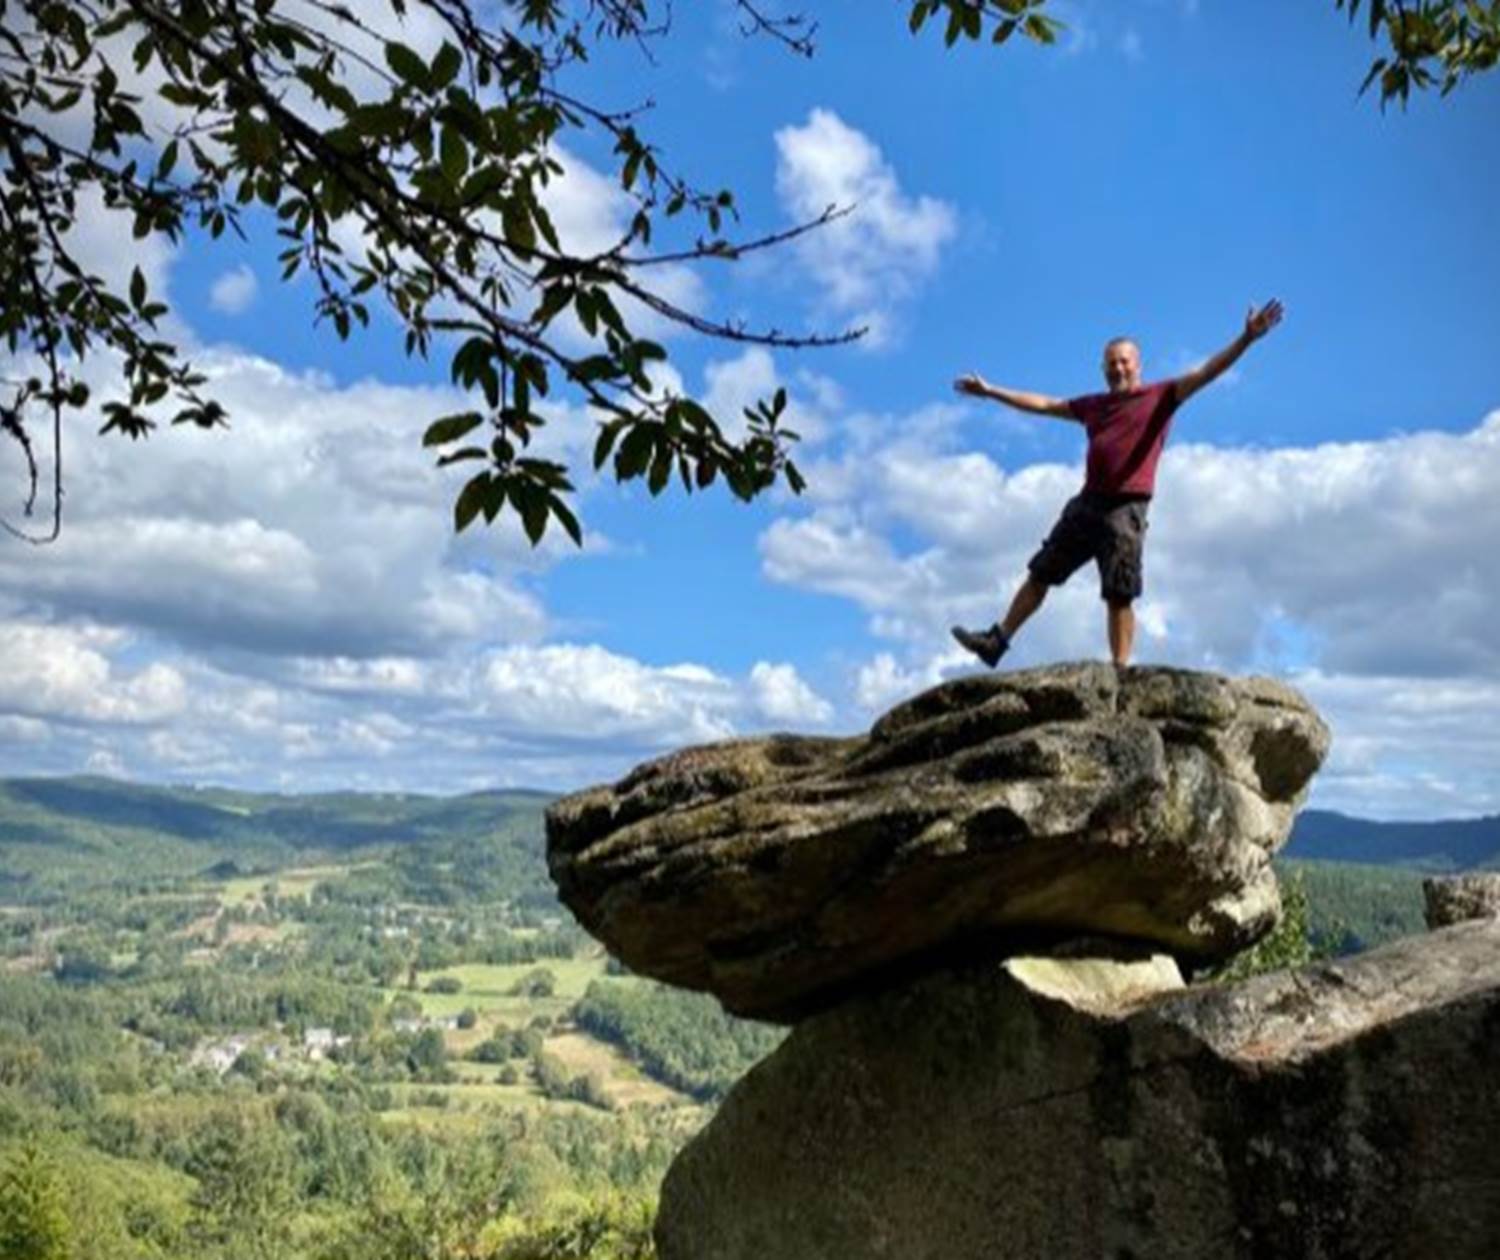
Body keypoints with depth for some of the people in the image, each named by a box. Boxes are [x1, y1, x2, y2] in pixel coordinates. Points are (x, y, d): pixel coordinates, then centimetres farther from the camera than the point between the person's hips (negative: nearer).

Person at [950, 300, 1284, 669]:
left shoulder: (1160, 396, 5)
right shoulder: (1094, 405, 20)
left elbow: (1204, 373, -7)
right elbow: (1043, 404, 27)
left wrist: (1245, 340, -21)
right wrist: (990, 391, 28)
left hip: (1126, 509, -6)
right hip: (1086, 503, 6)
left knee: (1119, 596, -6)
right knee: (1040, 574, 11)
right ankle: (997, 640, 22)